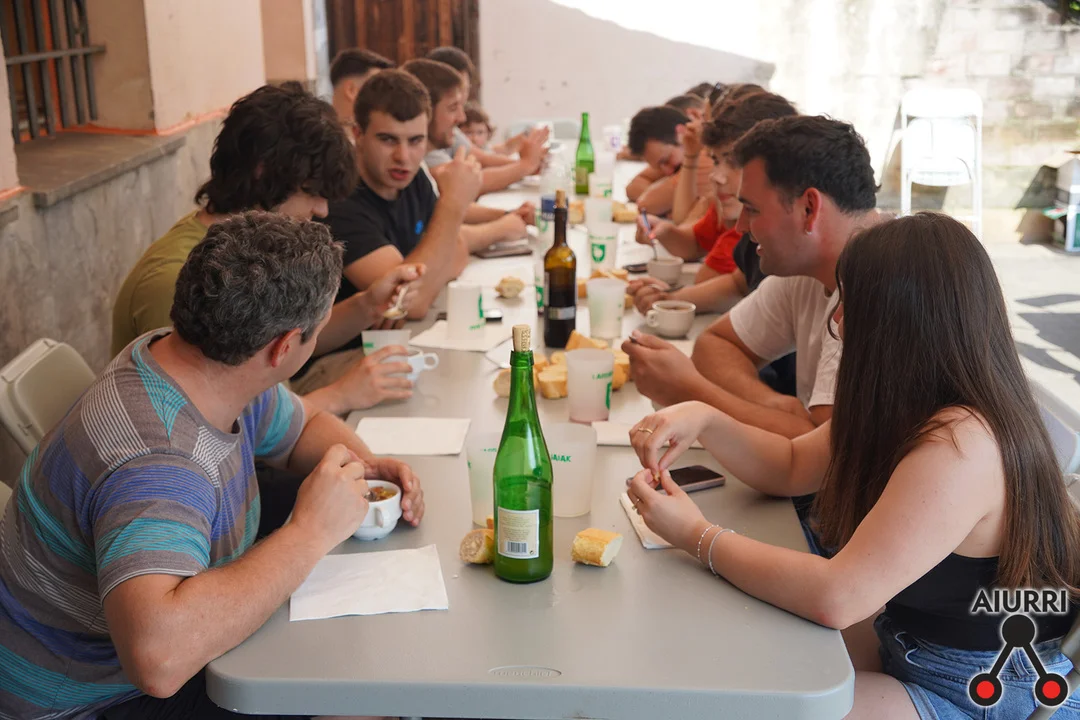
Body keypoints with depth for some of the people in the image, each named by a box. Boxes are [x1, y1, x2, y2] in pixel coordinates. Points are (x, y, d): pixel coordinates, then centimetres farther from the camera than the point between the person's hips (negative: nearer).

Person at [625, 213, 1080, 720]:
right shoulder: (910, 410, -1)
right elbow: (792, 467, 8)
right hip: (909, 653, 8)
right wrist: (704, 420, -9)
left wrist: (698, 536, -23)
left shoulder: (963, 446, -32)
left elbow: (837, 597, -34)